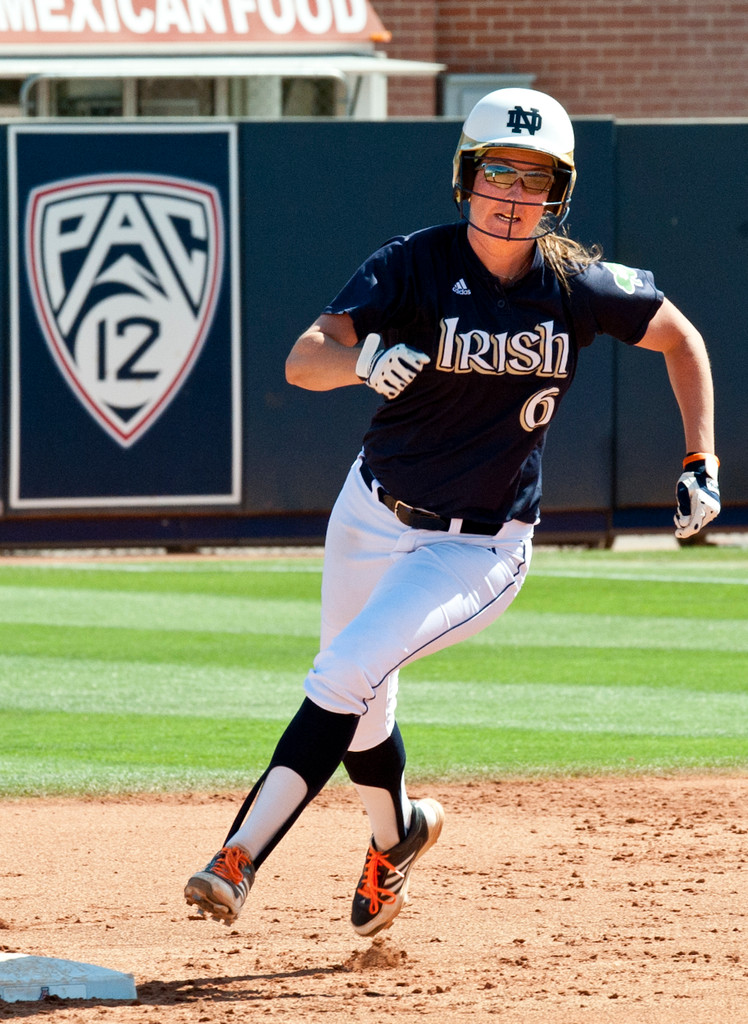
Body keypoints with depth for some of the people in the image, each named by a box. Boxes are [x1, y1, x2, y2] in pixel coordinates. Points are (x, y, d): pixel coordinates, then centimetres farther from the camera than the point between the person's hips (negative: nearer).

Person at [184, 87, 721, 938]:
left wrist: (701, 466, 1)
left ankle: (239, 859, -21)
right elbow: (303, 360, -27)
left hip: (480, 549, -2)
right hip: (374, 516, 2)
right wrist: (363, 360, -50)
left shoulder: (577, 285, -12)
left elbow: (680, 338, 7)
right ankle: (396, 833, 47)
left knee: (344, 678, -21)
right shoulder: (414, 266, -15)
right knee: (359, 711, 16)